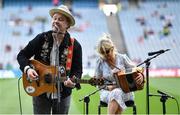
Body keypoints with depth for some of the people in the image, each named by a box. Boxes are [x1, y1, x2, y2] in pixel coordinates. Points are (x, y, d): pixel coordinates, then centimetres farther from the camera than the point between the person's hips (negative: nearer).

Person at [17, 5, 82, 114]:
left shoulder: (75, 45, -5)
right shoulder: (41, 38, -3)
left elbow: (77, 69, -5)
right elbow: (22, 55, 2)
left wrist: (72, 81, -26)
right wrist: (27, 69, -17)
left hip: (63, 94, 0)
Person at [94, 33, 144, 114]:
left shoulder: (122, 58, 2)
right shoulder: (100, 61, 3)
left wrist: (141, 76, -15)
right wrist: (107, 87, -11)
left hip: (125, 91, 0)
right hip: (107, 91, 0)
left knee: (116, 93, -37)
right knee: (114, 94, -37)